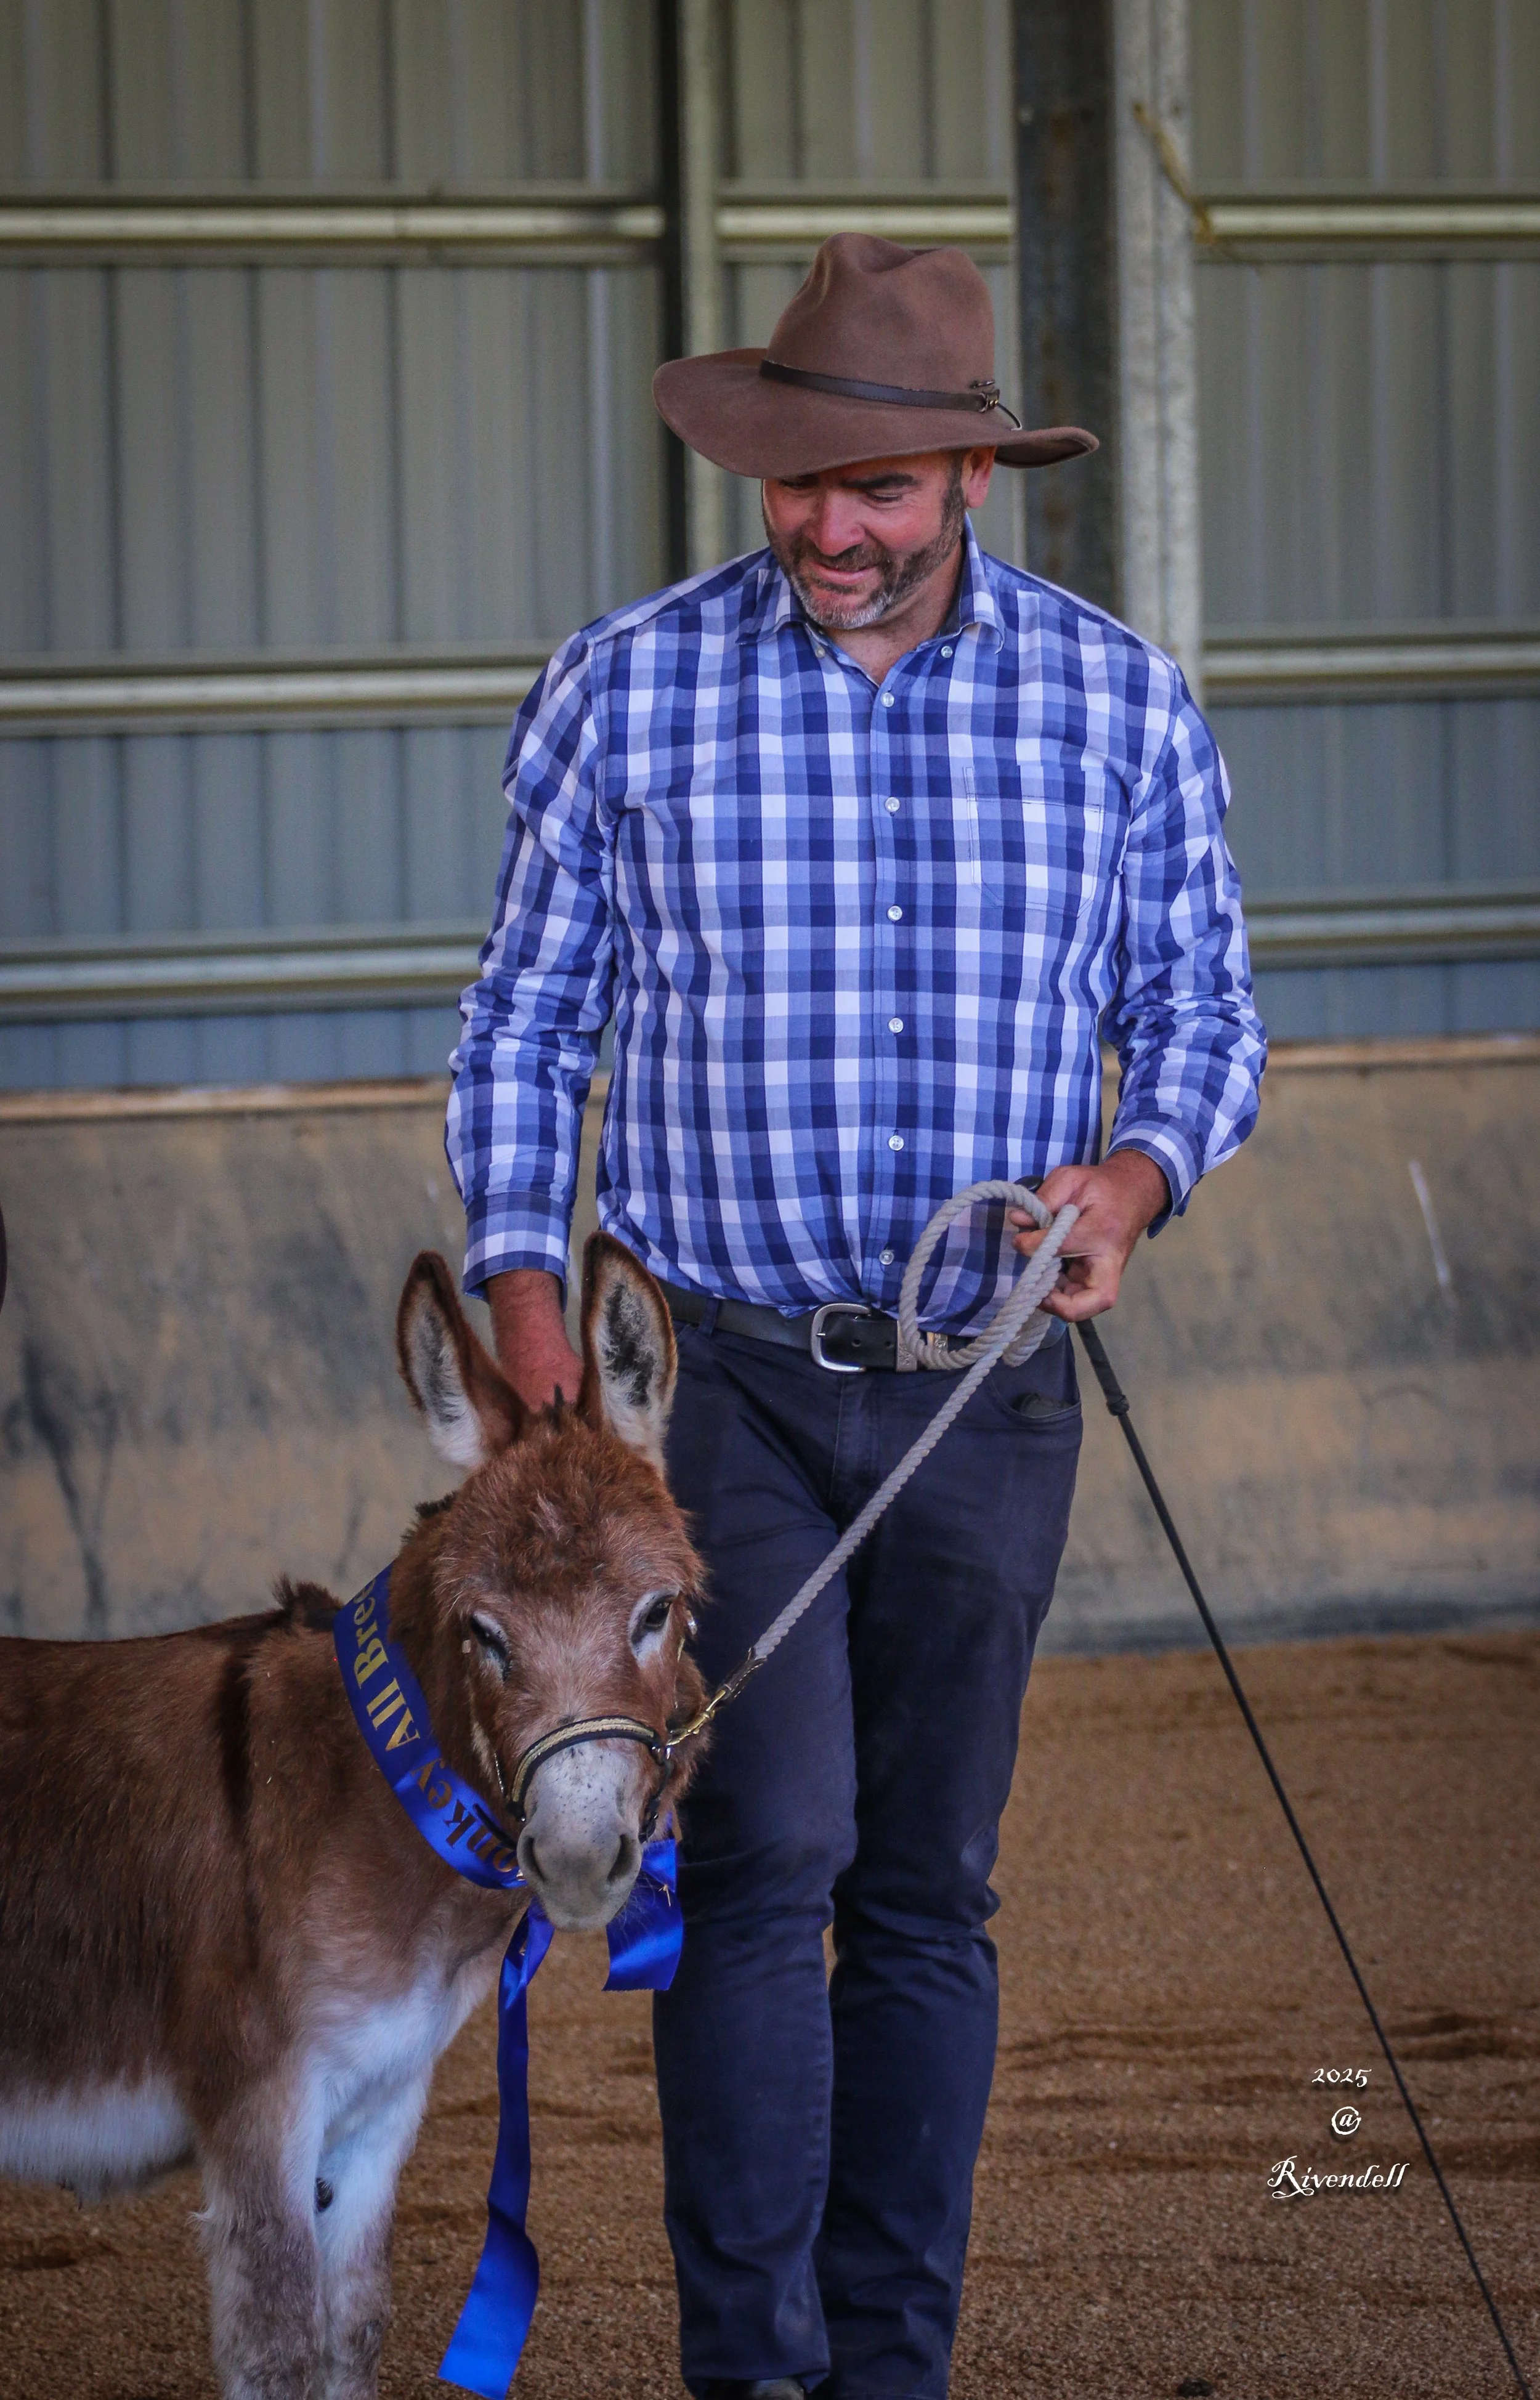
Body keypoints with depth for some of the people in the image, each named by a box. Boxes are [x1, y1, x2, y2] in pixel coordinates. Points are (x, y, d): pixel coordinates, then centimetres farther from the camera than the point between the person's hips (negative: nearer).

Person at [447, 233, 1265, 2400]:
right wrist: (524, 1295, -3)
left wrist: (1133, 1182, -12)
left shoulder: (1116, 703, 3)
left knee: (928, 1895, 8)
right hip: (724, 1382, -2)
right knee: (764, 1853, -13)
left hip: (990, 1396, 2)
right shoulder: (628, 692, 0)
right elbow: (525, 1018, 6)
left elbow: (1202, 1010, 8)